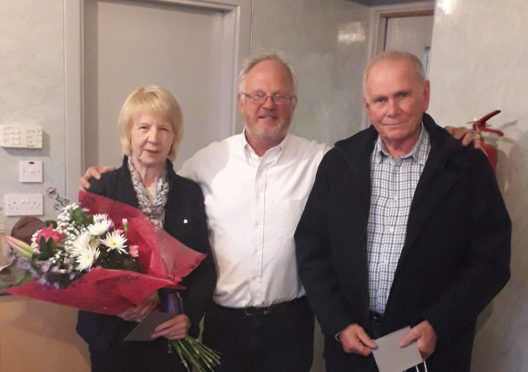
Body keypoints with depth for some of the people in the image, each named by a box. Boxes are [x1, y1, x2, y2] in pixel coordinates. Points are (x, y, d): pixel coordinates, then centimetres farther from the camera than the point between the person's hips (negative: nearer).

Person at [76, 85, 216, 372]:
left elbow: (204, 269, 2)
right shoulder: (100, 189, -6)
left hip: (173, 338, 2)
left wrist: (189, 316, -13)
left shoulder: (190, 193, 0)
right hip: (113, 337, -1)